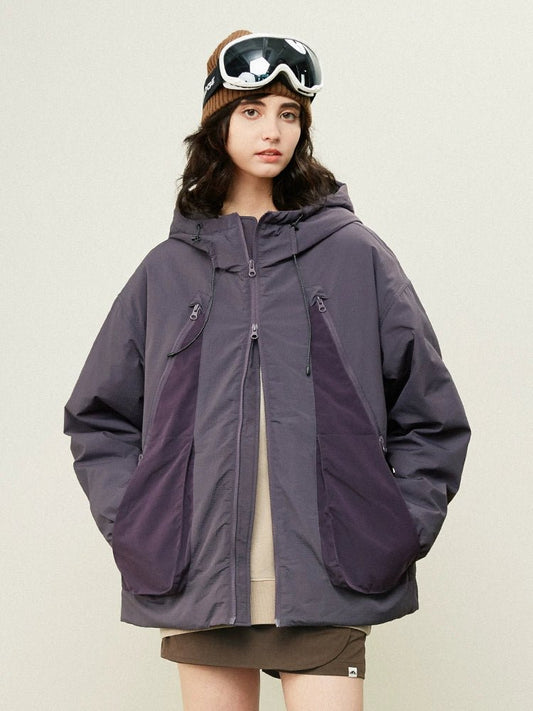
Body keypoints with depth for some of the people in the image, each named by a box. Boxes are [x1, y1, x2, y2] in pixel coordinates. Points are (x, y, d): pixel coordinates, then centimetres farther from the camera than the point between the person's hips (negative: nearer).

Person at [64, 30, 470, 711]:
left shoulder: (356, 255, 6)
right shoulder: (168, 270, 9)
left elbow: (432, 419, 8)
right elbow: (97, 417, 16)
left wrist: (393, 537, 0)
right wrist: (135, 526, 4)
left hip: (325, 586, -1)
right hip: (199, 582, 2)